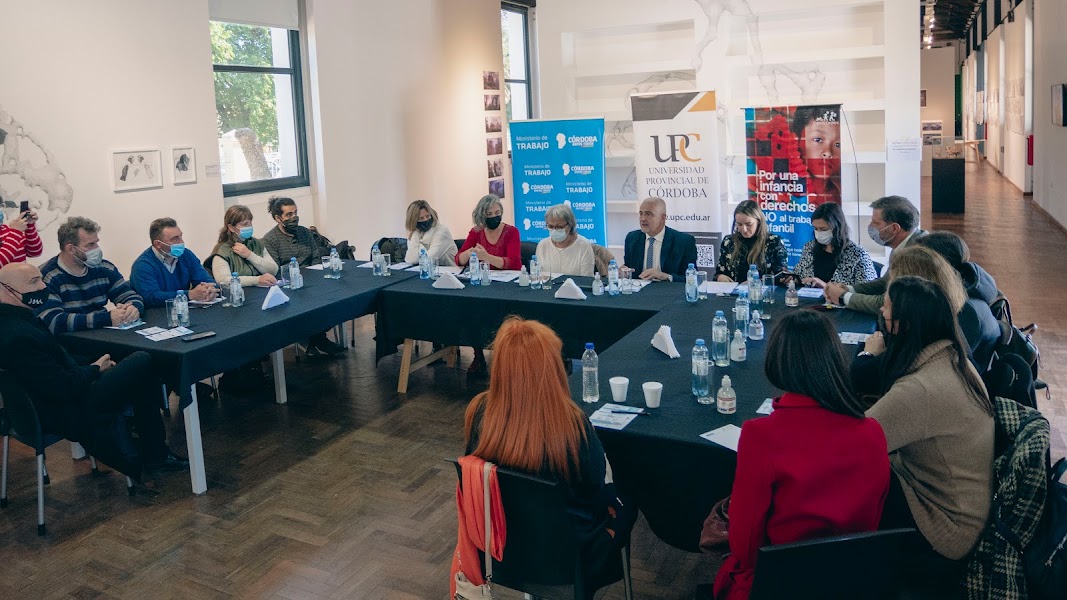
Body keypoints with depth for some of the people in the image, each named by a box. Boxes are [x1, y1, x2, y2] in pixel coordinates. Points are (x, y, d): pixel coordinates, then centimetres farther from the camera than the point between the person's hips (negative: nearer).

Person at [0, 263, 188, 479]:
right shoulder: (18, 336, -28)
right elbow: (63, 388, -27)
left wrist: (88, 367, 1)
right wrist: (94, 369, -9)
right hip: (62, 417, -11)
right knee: (142, 362, -8)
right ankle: (155, 456, 5)